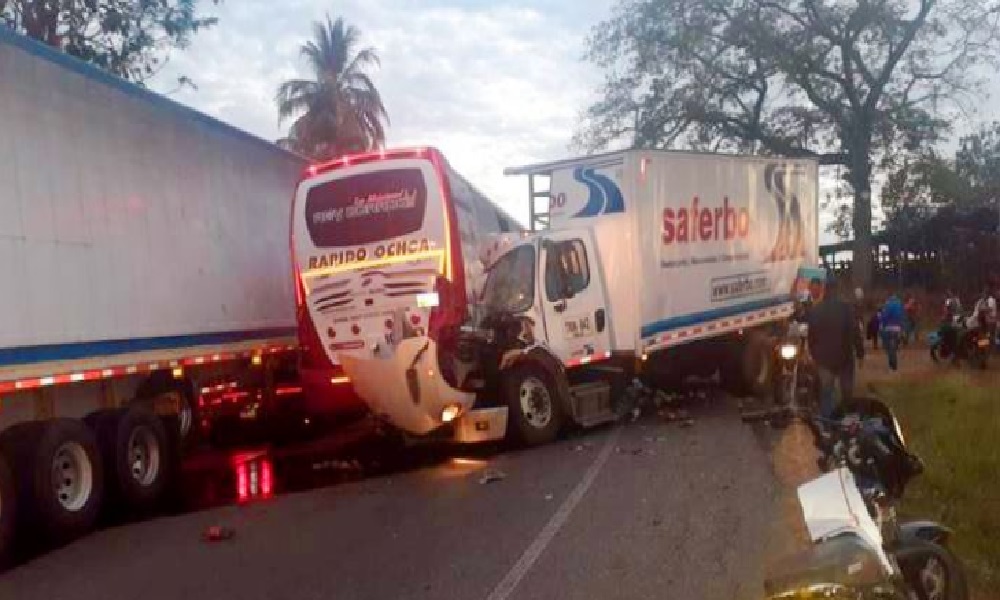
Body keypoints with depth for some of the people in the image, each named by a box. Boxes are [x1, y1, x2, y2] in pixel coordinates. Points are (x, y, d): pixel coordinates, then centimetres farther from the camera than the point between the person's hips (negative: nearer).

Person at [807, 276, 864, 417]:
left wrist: (813, 354, 16)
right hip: (844, 356, -2)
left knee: (826, 392, 8)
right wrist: (860, 352, -2)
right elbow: (855, 332, -12)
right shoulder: (846, 307, -12)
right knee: (847, 392, 13)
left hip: (823, 357, 2)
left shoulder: (815, 309, -2)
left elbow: (811, 335, 5)